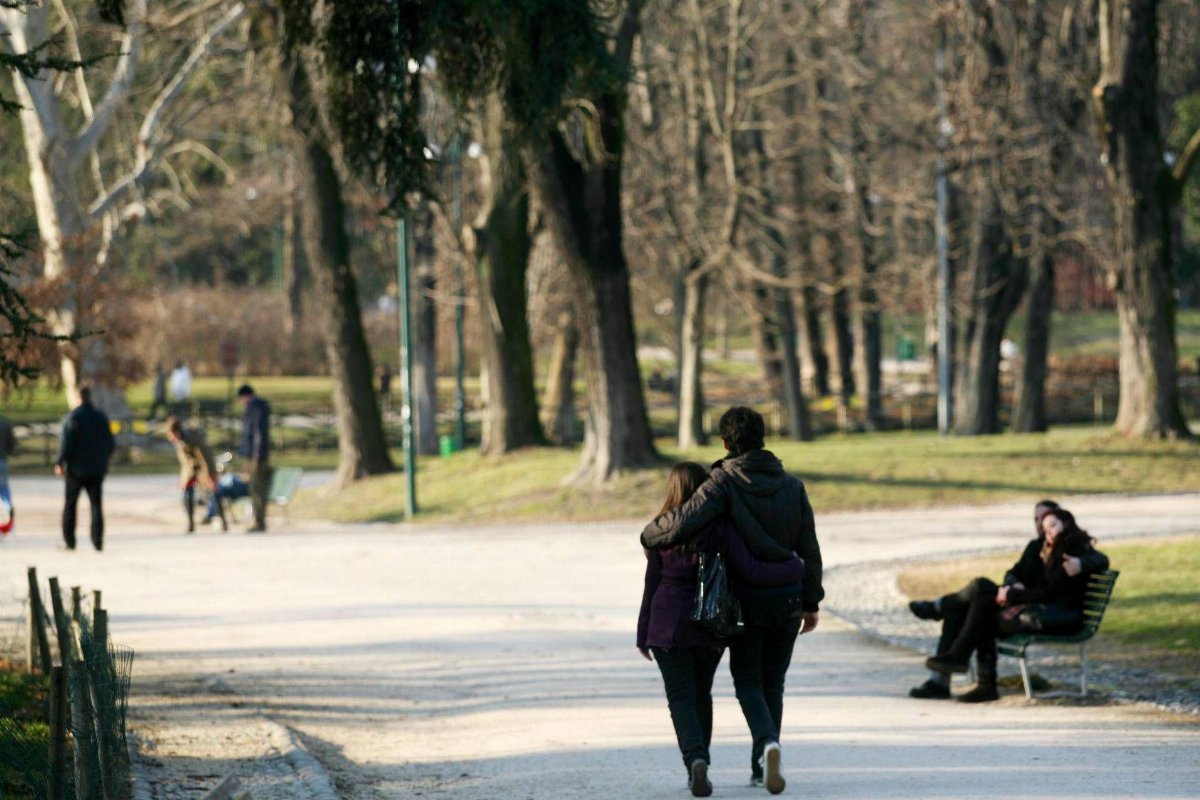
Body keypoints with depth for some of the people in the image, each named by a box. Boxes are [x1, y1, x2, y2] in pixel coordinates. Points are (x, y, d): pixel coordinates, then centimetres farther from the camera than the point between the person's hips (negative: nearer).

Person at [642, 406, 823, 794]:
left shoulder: (724, 484, -12)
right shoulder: (792, 486, 0)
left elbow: (684, 522, -25)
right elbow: (809, 550, 2)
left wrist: (649, 536, -4)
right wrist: (812, 602, 11)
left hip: (746, 602, -3)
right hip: (787, 602, 3)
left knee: (748, 683, 5)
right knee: (772, 684, 16)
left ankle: (768, 744, -22)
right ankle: (761, 766, 17)